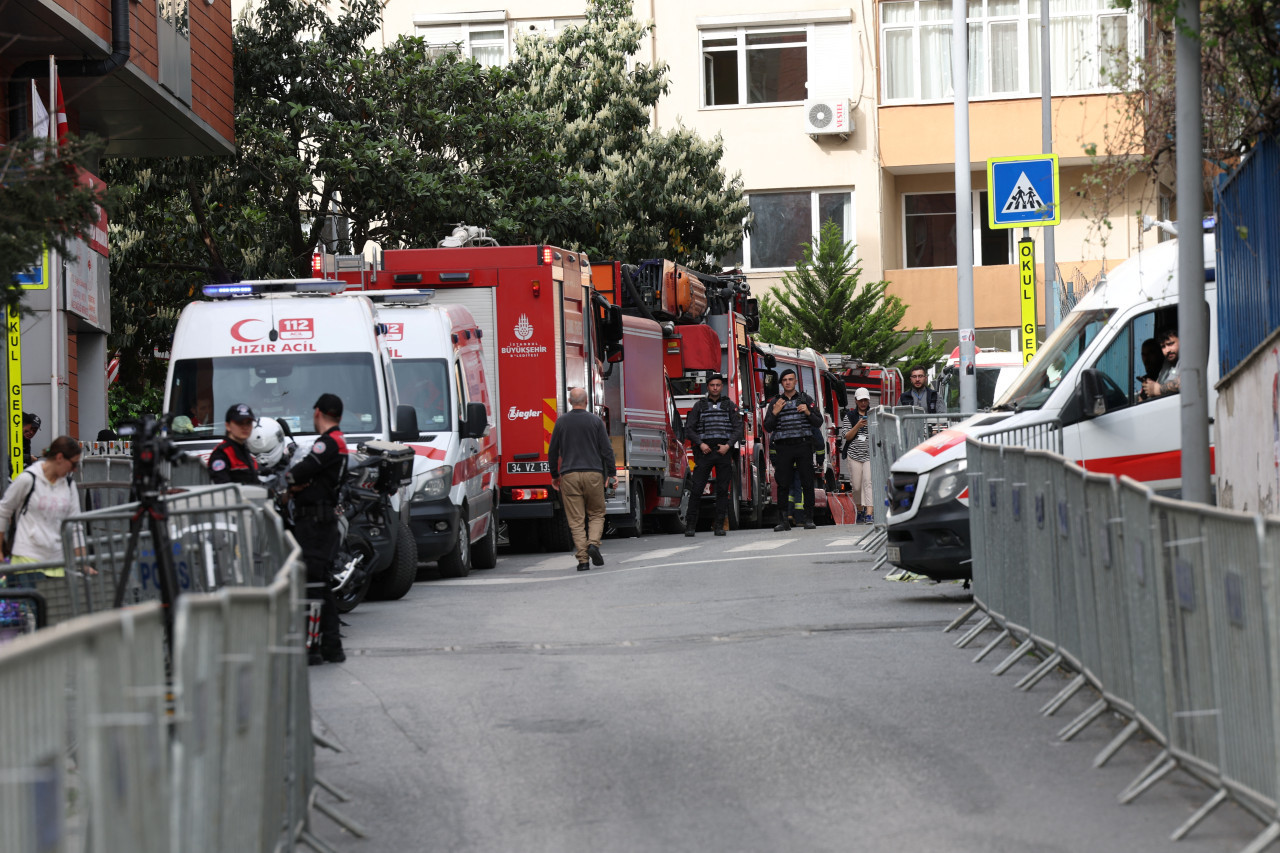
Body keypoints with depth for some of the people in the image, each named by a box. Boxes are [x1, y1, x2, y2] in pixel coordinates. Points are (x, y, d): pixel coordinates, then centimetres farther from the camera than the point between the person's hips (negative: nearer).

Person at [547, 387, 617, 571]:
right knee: (596, 514, 13)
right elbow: (607, 450, 0)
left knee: (576, 519, 1)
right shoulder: (595, 421, 1)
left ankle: (582, 559, -5)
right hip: (593, 473, 0)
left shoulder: (561, 421, 4)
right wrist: (612, 473, 8)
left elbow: (553, 452, 8)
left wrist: (554, 475, 18)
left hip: (569, 475, 1)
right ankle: (593, 543, -11)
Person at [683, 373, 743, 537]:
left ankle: (719, 526, 3)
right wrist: (700, 444, -8)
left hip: (724, 451, 1)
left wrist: (728, 445, -9)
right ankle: (690, 525, -4)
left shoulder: (730, 405, 10)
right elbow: (689, 428, 6)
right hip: (704, 450, -1)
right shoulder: (699, 405, 10)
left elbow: (738, 428, 4)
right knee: (697, 488, -7)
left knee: (722, 489, -1)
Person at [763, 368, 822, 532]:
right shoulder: (775, 402, 10)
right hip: (783, 448, 0)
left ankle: (808, 519, 2)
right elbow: (768, 427, 5)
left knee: (807, 484, -3)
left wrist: (808, 413, -12)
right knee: (783, 485, -3)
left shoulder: (805, 399, 9)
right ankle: (783, 521, -1)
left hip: (803, 446, 0)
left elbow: (819, 422, 7)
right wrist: (775, 413, -12)